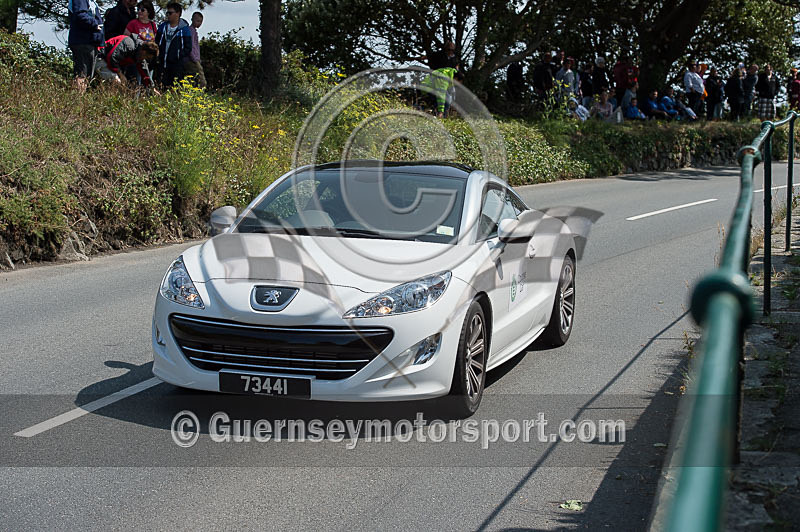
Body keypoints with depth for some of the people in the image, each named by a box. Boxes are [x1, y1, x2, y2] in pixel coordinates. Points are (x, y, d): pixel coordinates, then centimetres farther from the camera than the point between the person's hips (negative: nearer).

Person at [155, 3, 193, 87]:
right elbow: (157, 42, 20)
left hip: (176, 64, -4)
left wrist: (180, 56, -13)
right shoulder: (163, 26, 12)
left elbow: (188, 48, -2)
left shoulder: (184, 29, -2)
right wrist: (158, 54, 5)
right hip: (163, 63, 4)